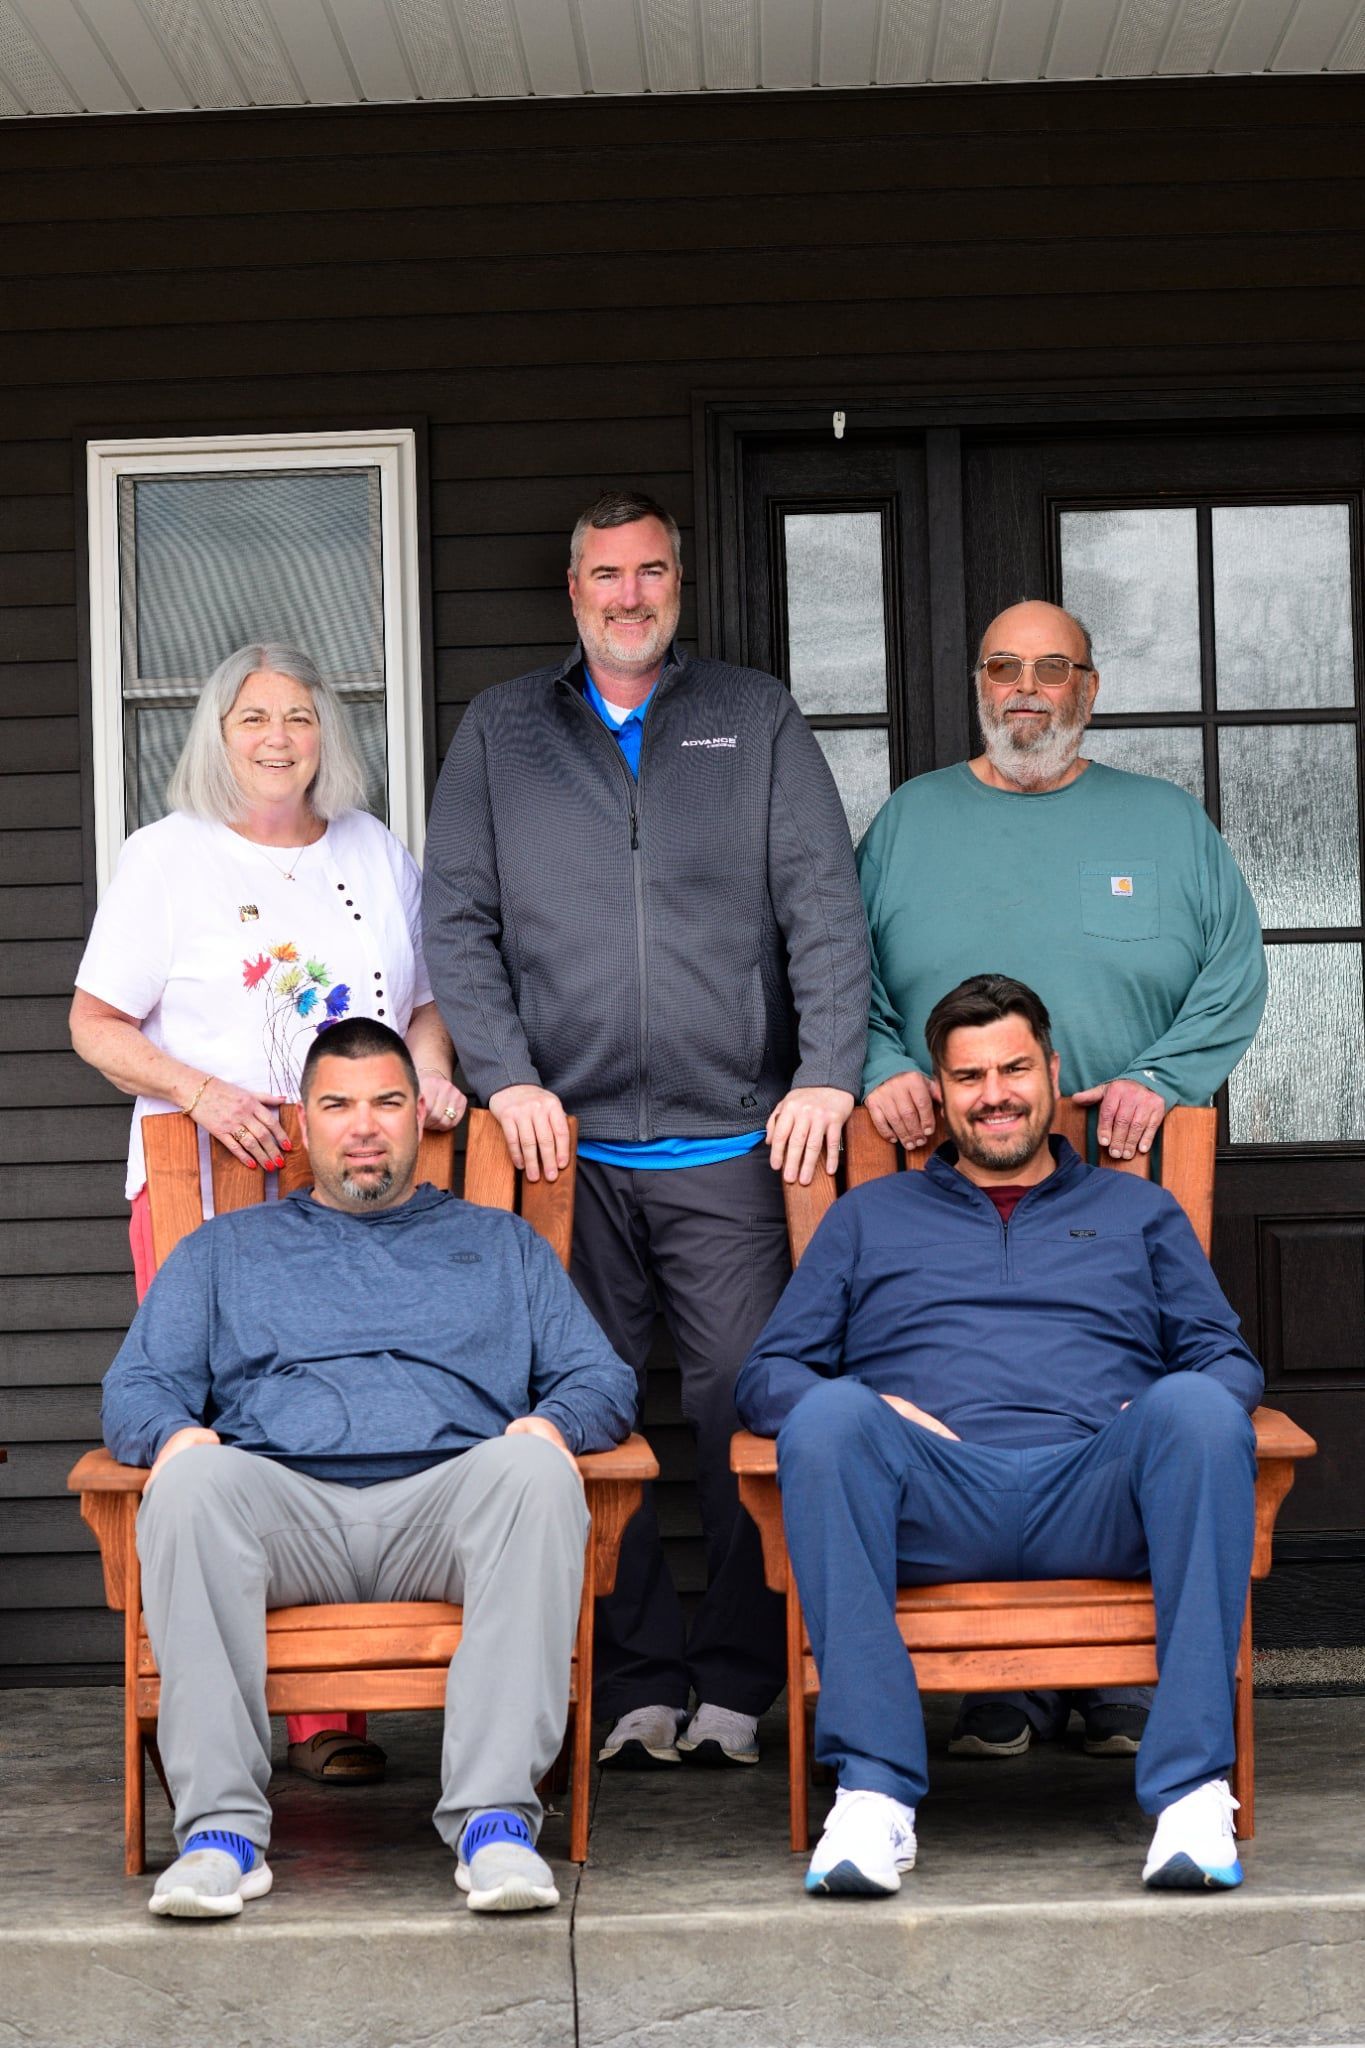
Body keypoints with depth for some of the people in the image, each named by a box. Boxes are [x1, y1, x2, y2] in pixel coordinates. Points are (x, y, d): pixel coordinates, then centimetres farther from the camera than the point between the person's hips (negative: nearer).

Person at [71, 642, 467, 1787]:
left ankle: (325, 1706, -4)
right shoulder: (169, 856, 8)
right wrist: (202, 1093, -11)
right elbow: (96, 1024, 5)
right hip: (203, 1178, -2)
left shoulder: (378, 856, 19)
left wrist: (433, 1069, 4)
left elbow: (428, 998, 26)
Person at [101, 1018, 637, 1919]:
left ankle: (494, 1813, -40)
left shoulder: (501, 1244, 29)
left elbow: (602, 1378, 19)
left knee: (533, 1470, -35)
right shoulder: (225, 1250, 29)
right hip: (284, 1499, 0)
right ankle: (221, 1825, -36)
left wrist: (551, 1423, -6)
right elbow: (137, 1386, 18)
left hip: (446, 1499, 0)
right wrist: (173, 1433, -7)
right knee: (191, 1480, -35)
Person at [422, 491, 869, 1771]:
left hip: (731, 1141, -1)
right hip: (567, 1142, 1)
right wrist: (506, 1078, -5)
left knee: (746, 1412, -2)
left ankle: (737, 1683, 8)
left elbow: (824, 908, 4)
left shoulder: (757, 721, 11)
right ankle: (634, 1686, 9)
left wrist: (826, 1075, -7)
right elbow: (457, 920, 7)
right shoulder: (499, 732, 13)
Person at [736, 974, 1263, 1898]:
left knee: (1195, 1407, -33)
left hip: (1097, 1499, 0)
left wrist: (1169, 1419, -4)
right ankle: (874, 1791, -39)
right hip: (933, 1501, 0)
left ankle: (1193, 1787, -38)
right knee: (830, 1416, -34)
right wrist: (870, 1412, -3)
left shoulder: (1141, 1213, 30)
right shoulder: (868, 1217, 29)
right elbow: (770, 1372, 19)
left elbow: (1228, 1361, 20)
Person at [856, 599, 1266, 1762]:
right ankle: (1000, 1685, 2)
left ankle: (1129, 1685, 3)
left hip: (1129, 1188, 0)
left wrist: (1161, 1076, -7)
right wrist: (881, 1067, -5)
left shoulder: (1165, 822, 13)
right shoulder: (911, 821, 15)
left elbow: (1235, 974, 8)